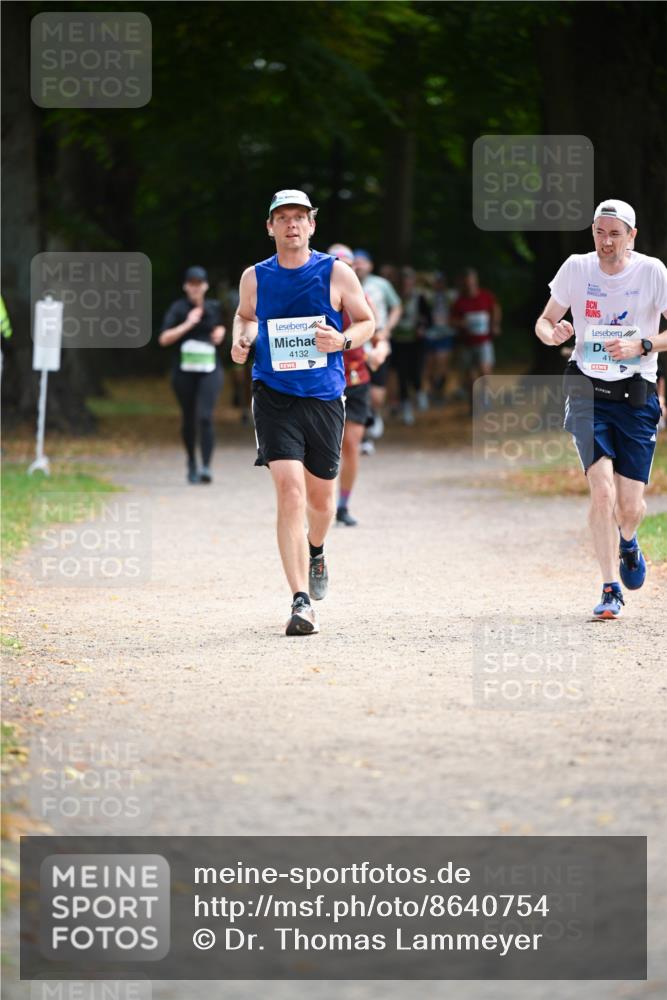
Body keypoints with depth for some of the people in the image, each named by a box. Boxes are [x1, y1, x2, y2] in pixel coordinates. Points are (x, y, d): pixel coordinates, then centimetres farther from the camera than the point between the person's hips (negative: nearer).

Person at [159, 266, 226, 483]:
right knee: (189, 419, 10)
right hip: (184, 371, 0)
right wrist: (187, 324, -20)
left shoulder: (213, 307, 6)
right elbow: (164, 339, -14)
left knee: (205, 416, -16)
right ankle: (191, 463, 32)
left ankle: (206, 466, -22)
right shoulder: (178, 309, -4)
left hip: (209, 370, 0)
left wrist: (220, 332, 7)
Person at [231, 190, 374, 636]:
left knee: (321, 497, 14)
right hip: (274, 398, -1)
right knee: (290, 492, -17)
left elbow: (367, 322, 9)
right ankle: (301, 602, -19)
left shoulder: (337, 274, -1)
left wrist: (343, 340, -12)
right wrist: (241, 340, 0)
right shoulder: (255, 278, 3)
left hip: (325, 398, 1)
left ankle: (315, 551, 51)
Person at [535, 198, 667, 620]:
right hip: (588, 392, 0)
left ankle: (627, 542, 37)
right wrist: (552, 333, -15)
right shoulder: (577, 268, -1)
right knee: (602, 490, -17)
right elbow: (544, 322, 8)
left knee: (630, 505, -1)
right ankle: (611, 589, -7)